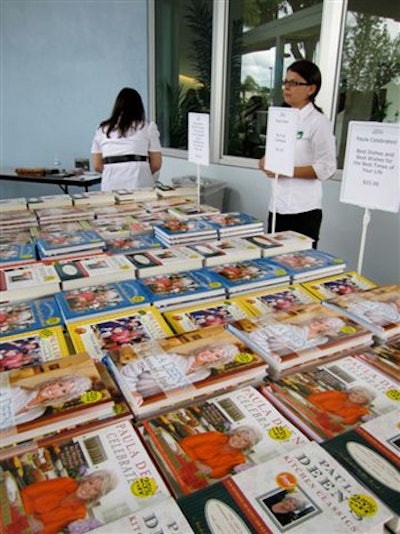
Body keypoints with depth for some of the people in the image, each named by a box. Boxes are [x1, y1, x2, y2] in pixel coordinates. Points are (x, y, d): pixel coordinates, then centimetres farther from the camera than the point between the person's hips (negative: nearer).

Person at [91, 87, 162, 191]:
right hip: (139, 183, -2)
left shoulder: (102, 129, 15)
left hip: (111, 185, 2)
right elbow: (156, 164, 8)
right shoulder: (148, 127, 9)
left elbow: (97, 166, 14)